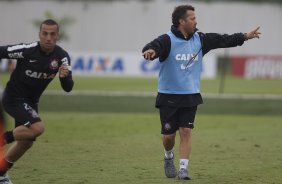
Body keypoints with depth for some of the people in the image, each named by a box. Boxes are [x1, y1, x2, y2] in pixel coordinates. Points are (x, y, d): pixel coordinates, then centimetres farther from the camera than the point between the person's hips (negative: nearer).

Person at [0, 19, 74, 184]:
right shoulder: (27, 50, -26)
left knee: (26, 142, 15)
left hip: (31, 101, 7)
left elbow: (68, 88, -14)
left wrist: (64, 76, -36)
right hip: (14, 98, -7)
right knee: (37, 128, -28)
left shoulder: (62, 57, -12)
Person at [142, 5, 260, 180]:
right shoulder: (168, 40, -14)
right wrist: (150, 51, -57)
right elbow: (153, 48, -32)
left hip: (191, 96, 3)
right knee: (169, 134, 3)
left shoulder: (200, 39, 4)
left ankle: (183, 168, -5)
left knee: (186, 131, -7)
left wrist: (245, 36, 14)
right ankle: (169, 158, 34)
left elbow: (222, 40, 13)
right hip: (168, 96, -3)